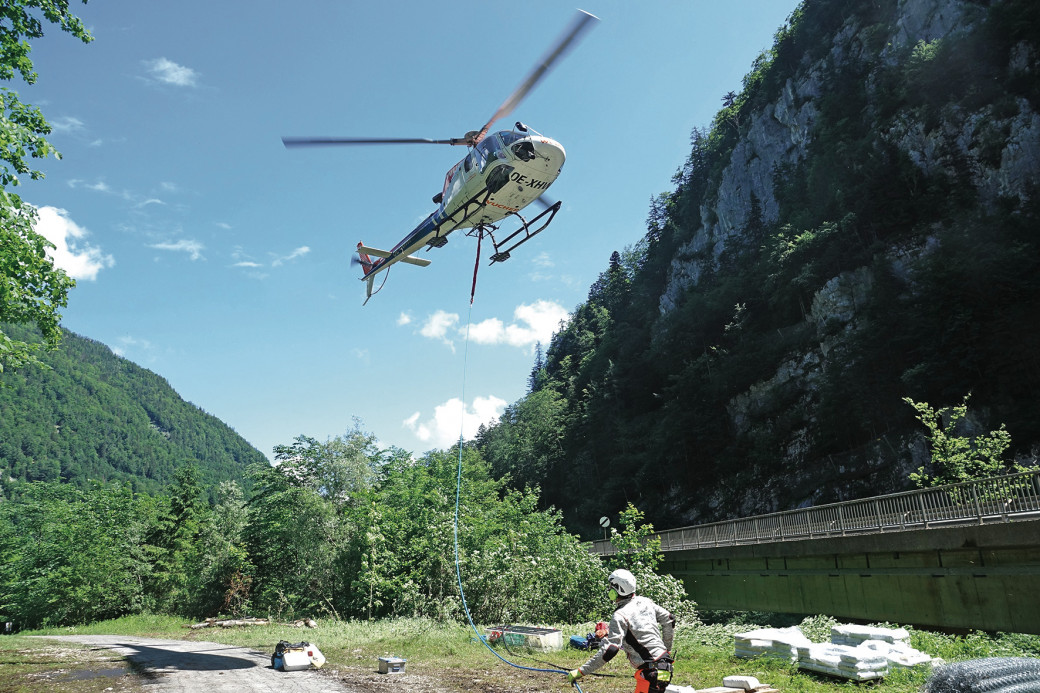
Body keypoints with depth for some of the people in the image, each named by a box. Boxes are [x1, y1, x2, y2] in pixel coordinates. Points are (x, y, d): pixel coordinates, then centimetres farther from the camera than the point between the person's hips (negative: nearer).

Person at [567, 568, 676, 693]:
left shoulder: (620, 616, -13)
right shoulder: (645, 602, 9)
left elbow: (610, 649, -20)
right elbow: (669, 620, 18)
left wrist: (581, 671, -17)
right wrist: (667, 650, 30)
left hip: (650, 673, -8)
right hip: (665, 665, 8)